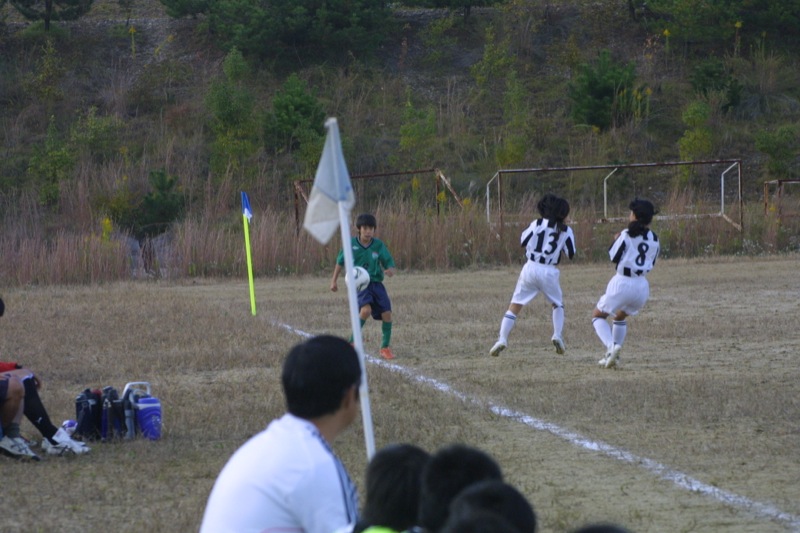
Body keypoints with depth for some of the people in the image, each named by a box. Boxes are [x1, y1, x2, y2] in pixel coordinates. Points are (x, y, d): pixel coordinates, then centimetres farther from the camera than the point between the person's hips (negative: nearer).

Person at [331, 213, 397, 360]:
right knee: (366, 310, -28)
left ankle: (385, 348, 11)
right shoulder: (351, 244, -4)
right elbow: (340, 261, 11)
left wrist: (390, 271, -24)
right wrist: (334, 280, 14)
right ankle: (353, 342, -11)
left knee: (387, 314, -7)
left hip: (376, 283, 3)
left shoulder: (379, 245, -1)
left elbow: (389, 263, -1)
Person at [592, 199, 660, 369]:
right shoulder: (654, 239, 6)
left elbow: (614, 257, -7)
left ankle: (611, 347, -13)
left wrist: (616, 241, 11)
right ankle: (613, 356, 21)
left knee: (598, 315, 12)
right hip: (642, 286, 6)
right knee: (620, 317, 30)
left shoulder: (627, 235, -10)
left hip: (622, 283, -5)